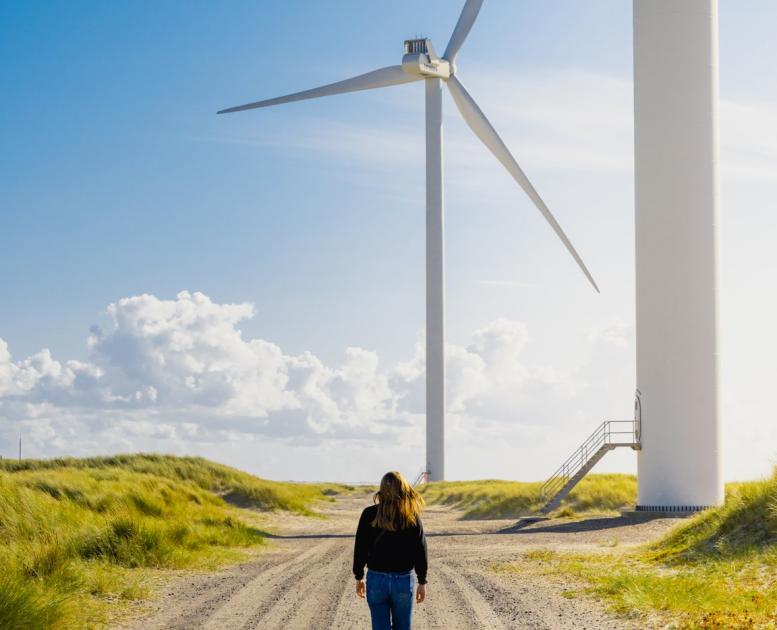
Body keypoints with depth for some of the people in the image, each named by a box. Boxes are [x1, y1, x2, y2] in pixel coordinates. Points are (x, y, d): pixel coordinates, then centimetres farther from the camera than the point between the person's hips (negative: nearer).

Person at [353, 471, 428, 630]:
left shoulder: (369, 515, -6)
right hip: (404, 580, 0)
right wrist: (422, 582, 4)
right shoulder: (412, 517, -7)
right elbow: (420, 551, -5)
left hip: (376, 579, 0)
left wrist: (359, 578, 10)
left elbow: (360, 549, -2)